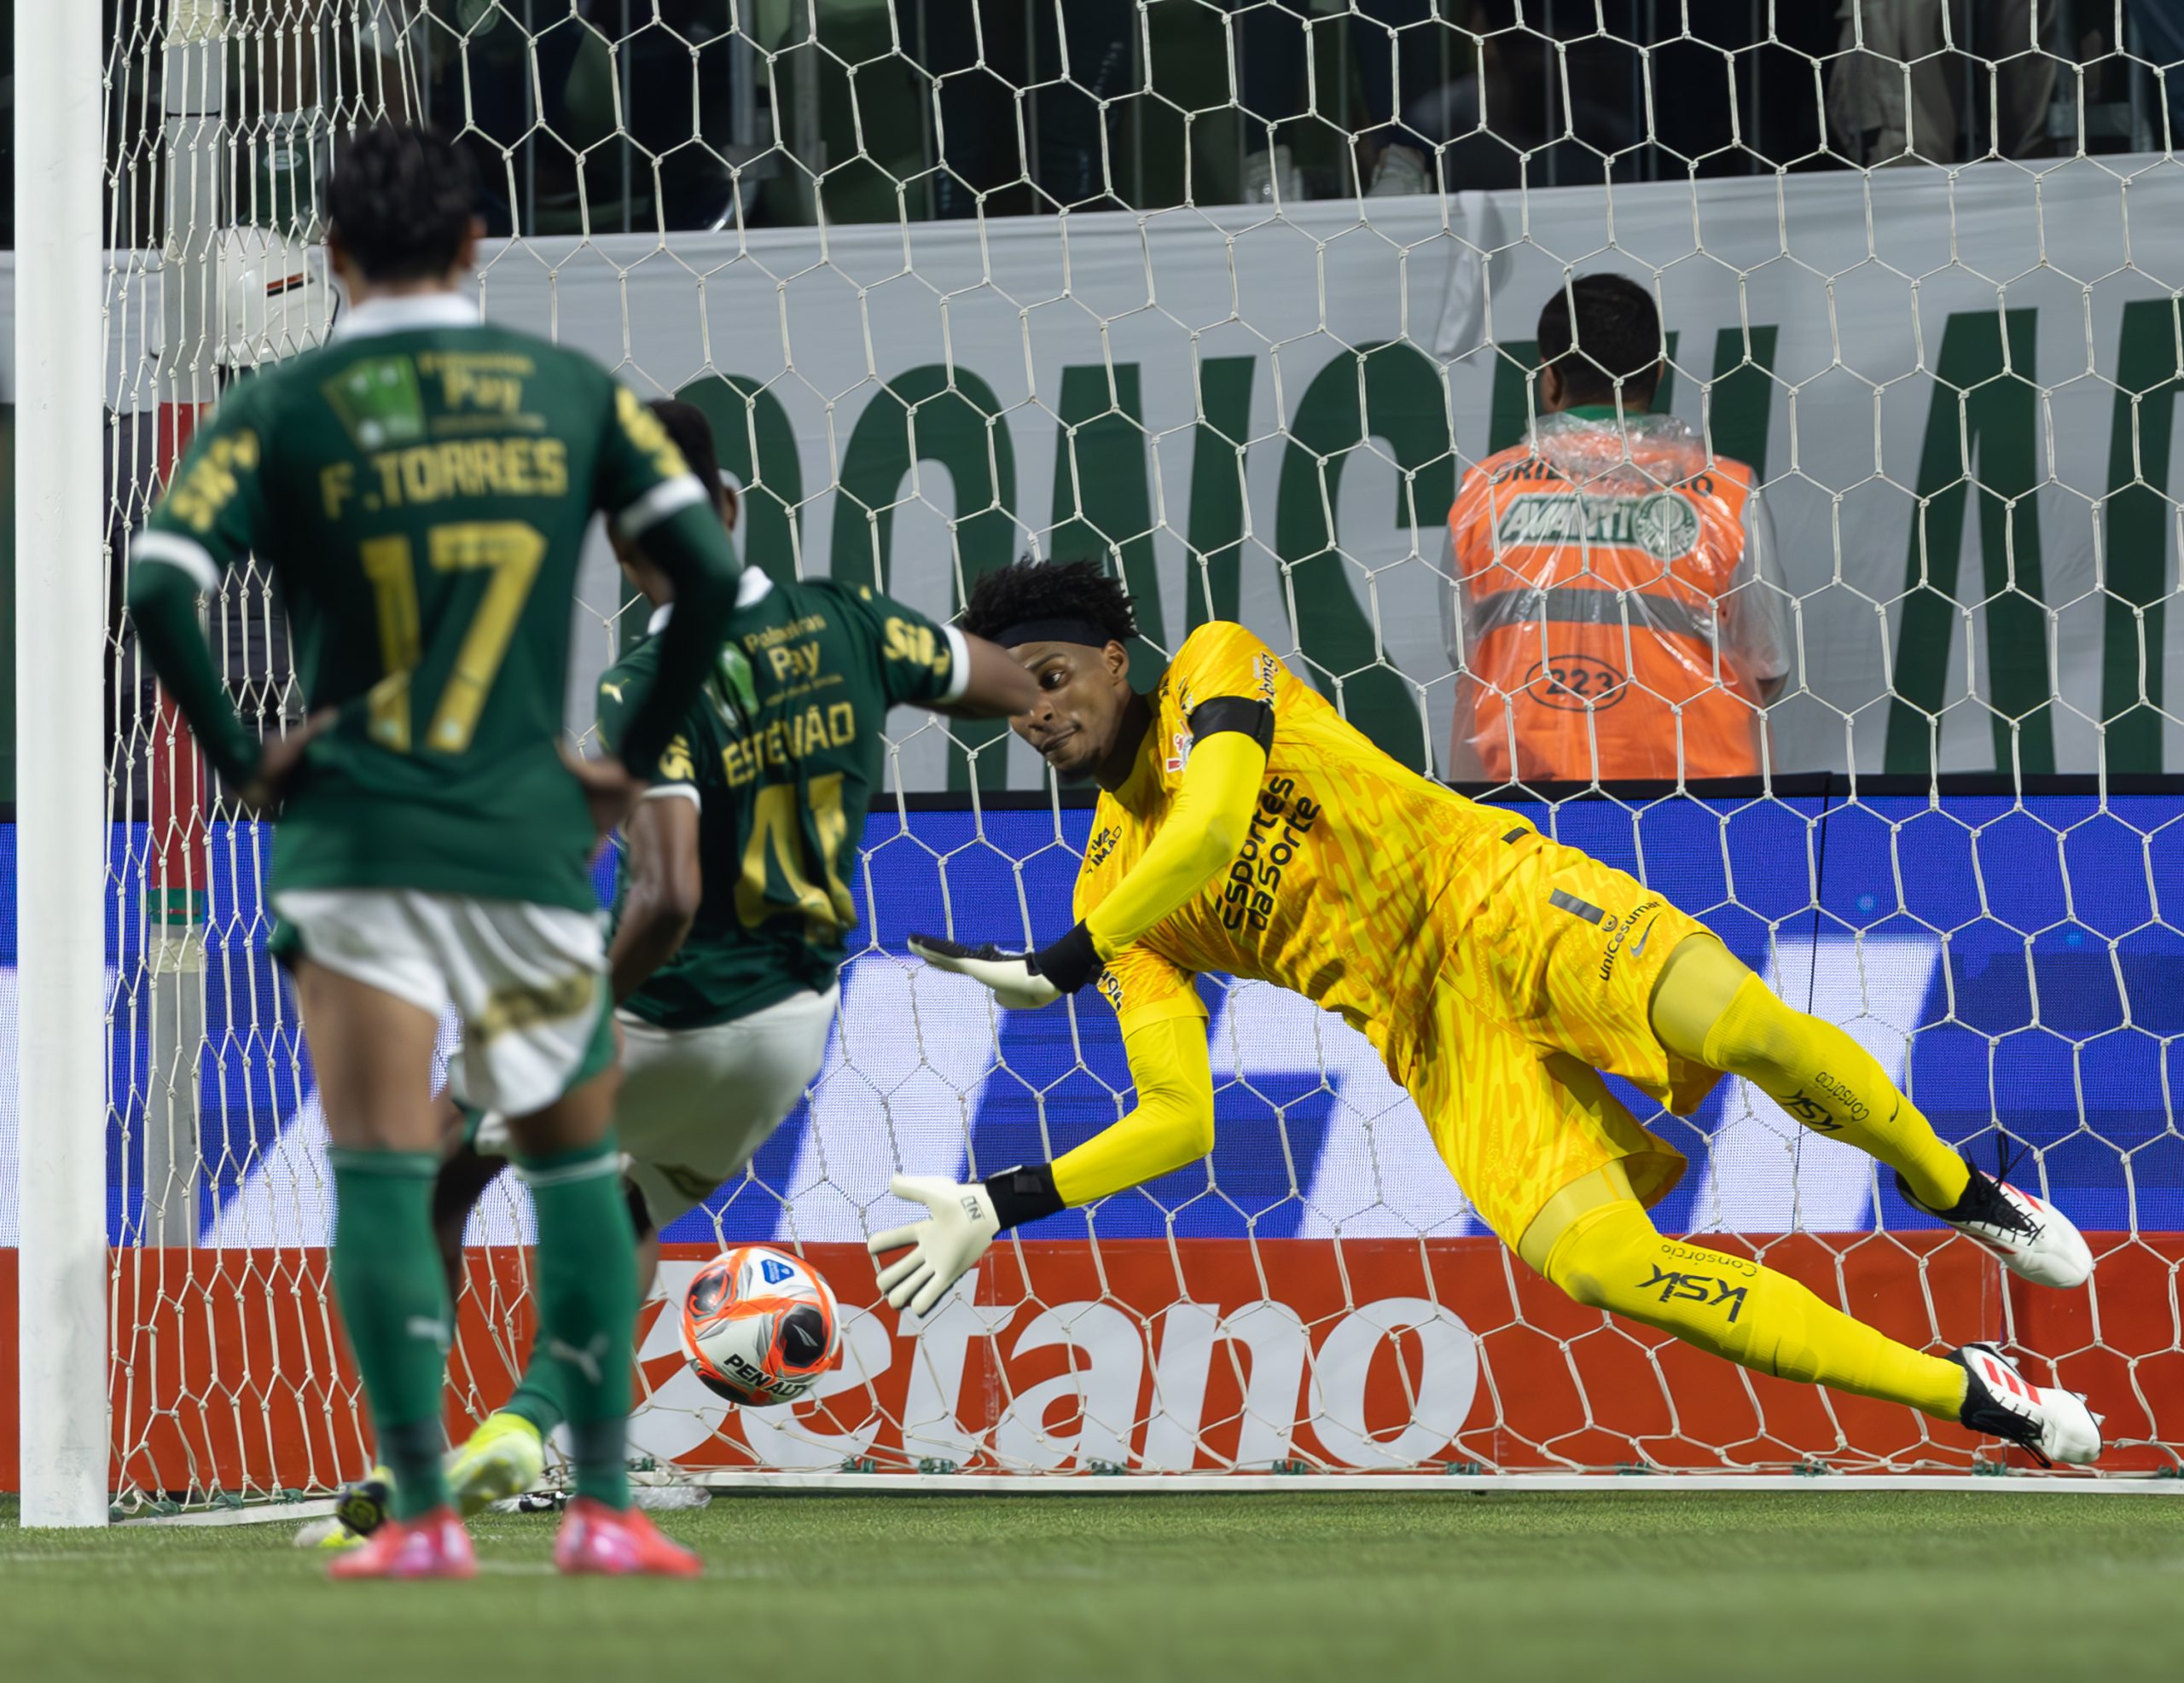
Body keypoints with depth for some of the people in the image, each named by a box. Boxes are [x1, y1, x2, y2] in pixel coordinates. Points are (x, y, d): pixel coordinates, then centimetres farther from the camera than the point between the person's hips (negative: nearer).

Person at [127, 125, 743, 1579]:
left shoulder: (278, 413, 1)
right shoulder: (574, 394, 6)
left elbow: (160, 587, -13)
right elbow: (711, 573, -2)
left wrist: (242, 758, -1)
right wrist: (636, 759, 8)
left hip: (357, 842, -2)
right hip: (532, 842, 2)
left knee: (382, 1178, -1)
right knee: (576, 1166, 14)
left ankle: (425, 1517, -7)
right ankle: (605, 1507, 9)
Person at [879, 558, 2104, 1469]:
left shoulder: (1216, 667, 2)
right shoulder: (1113, 896, 11)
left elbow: (1214, 825, -18)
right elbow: (1178, 1124, 7)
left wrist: (1058, 968, -21)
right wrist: (997, 1209, -3)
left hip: (1481, 893, -3)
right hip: (1430, 1040, 3)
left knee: (1744, 1024, -30)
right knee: (1595, 1262, -22)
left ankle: (1958, 1192, 1)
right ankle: (1968, 1393, -15)